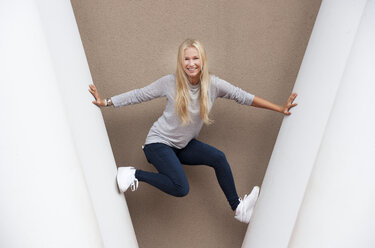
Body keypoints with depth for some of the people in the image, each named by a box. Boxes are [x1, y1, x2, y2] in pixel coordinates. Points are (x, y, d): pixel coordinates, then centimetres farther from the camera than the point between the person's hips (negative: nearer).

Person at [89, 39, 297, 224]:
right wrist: (106, 102, -7)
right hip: (160, 142, -4)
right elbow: (138, 95, -5)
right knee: (181, 189, -23)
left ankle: (238, 208, -4)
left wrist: (280, 109, -5)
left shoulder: (213, 84, -8)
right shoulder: (170, 83, -15)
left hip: (184, 145, 4)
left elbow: (243, 96, -5)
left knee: (218, 157, -20)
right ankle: (133, 174, -4)